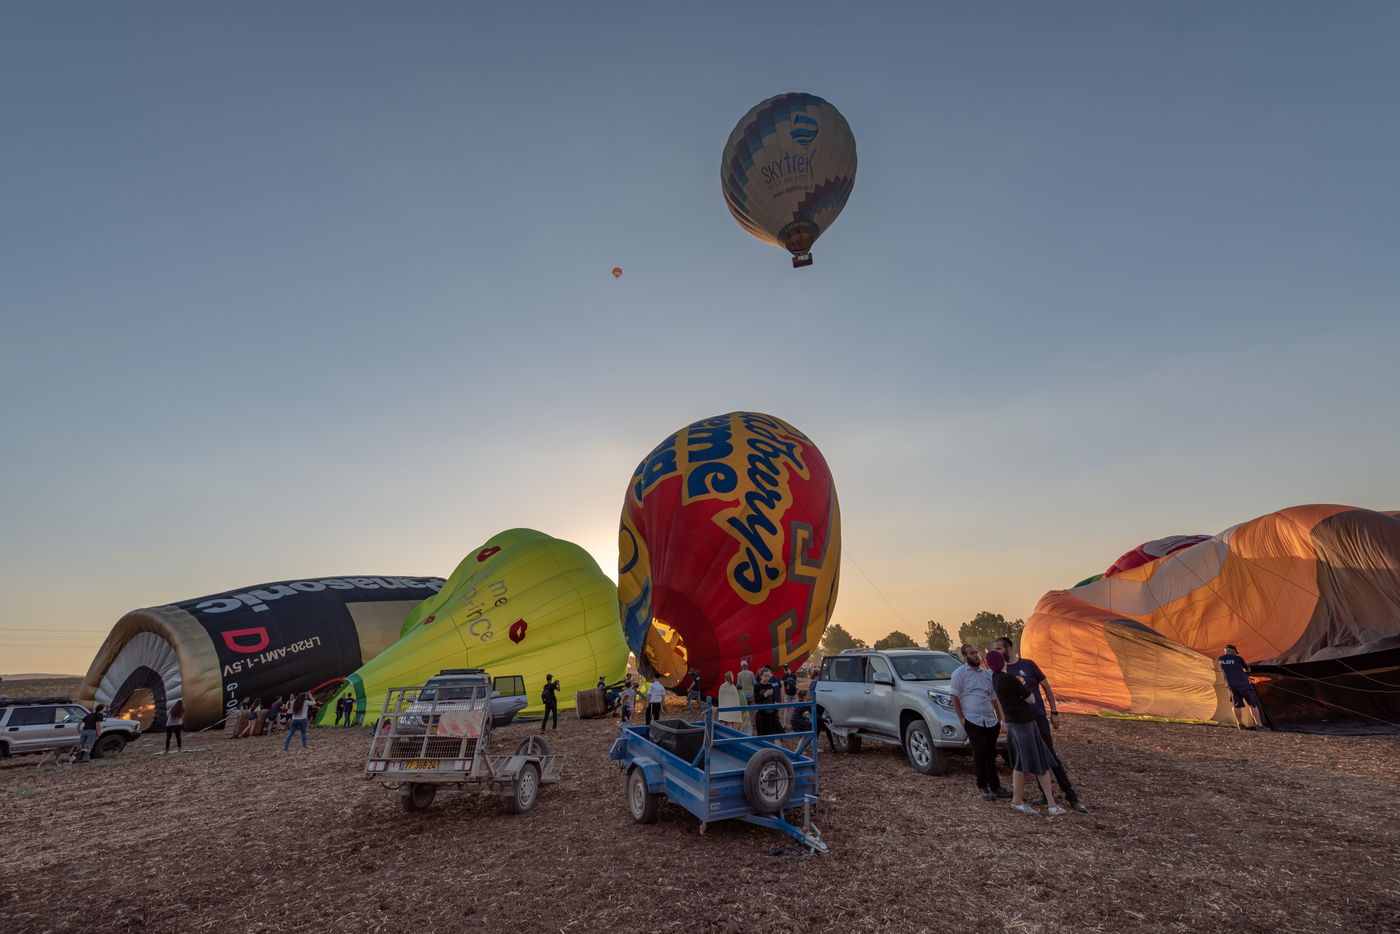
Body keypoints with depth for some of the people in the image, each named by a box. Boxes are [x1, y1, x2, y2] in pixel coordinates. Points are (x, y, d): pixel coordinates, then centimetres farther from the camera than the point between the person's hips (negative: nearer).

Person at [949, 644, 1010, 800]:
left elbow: (994, 698, 20)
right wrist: (961, 718, -11)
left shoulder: (987, 674, 13)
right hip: (973, 721, -5)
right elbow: (955, 698, -6)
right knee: (980, 754, -4)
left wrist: (1000, 719, 17)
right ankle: (983, 786, 10)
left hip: (991, 721, 5)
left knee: (990, 755, 10)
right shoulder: (960, 673, -4)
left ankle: (995, 787, 20)